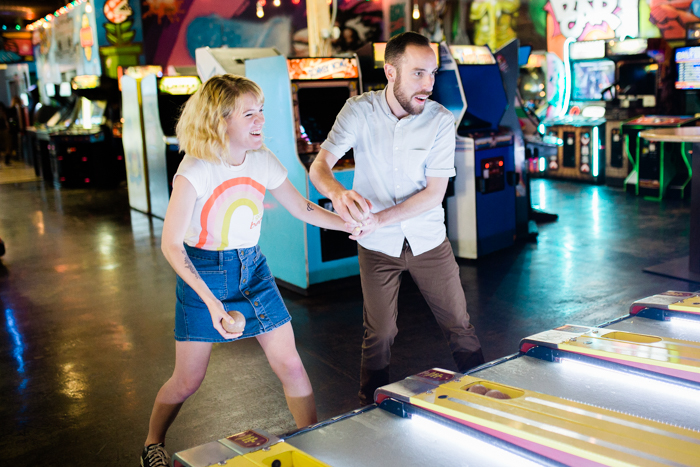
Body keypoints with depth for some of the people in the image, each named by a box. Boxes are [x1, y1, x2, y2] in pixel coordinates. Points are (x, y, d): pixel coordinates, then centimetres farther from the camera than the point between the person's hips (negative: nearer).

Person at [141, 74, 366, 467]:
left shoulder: (263, 161, -4)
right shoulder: (195, 171, -20)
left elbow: (301, 207, 8)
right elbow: (171, 244, -20)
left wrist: (346, 223, -7)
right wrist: (211, 301, -26)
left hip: (253, 269, 4)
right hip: (203, 274, -4)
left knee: (290, 365, 2)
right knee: (188, 381, 5)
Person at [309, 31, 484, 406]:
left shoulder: (441, 121, -12)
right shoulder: (359, 111, -11)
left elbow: (435, 192, -14)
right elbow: (320, 165, -17)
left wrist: (381, 217, -25)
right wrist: (338, 192, -41)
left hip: (428, 239, 1)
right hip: (377, 246, 0)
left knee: (459, 325, 9)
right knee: (379, 335, 9)